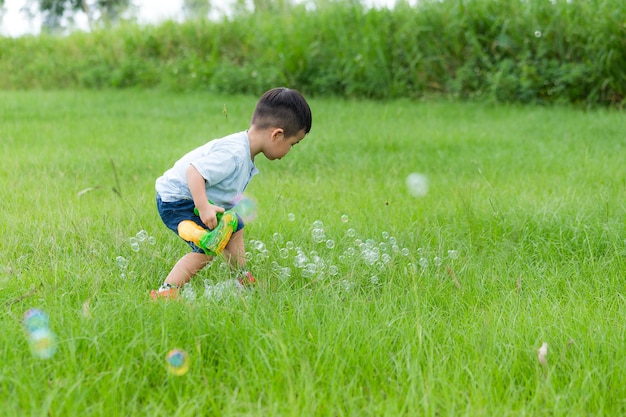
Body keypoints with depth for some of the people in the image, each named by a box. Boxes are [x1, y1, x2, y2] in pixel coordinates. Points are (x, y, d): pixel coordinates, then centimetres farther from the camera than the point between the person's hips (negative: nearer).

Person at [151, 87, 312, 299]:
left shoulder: (246, 154, 1)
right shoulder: (233, 154, -31)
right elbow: (193, 172, -38)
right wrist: (204, 208, -42)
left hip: (193, 198, 11)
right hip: (175, 200, -11)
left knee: (234, 227, 23)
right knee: (208, 248, -21)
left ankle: (244, 280, 38)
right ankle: (165, 292, -17)